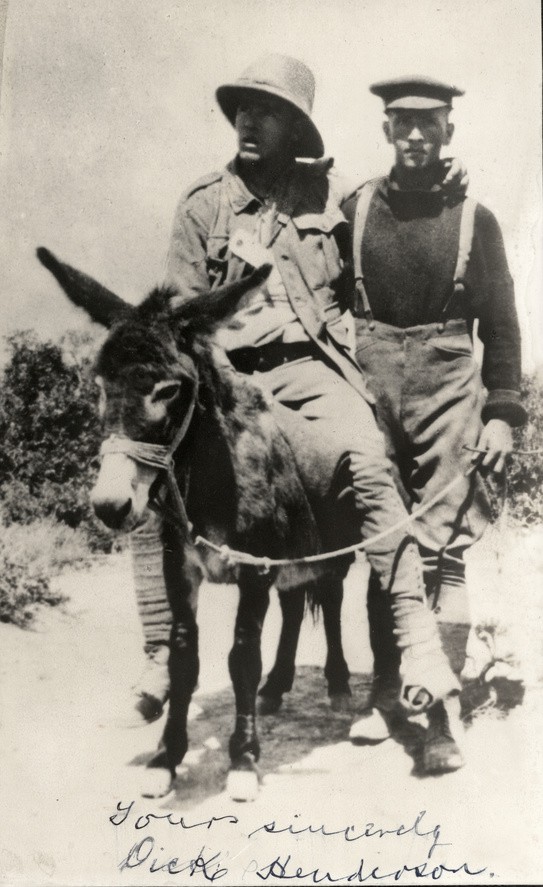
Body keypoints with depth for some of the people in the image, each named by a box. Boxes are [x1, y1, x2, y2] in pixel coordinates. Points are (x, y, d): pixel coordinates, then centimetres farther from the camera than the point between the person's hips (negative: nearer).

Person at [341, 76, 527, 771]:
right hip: (367, 383, 2)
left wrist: (501, 414, -2)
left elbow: (500, 324, 6)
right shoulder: (354, 210, 8)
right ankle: (385, 693, 21)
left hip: (446, 384, -1)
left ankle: (439, 717, -1)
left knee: (441, 549, -5)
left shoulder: (474, 219, 6)